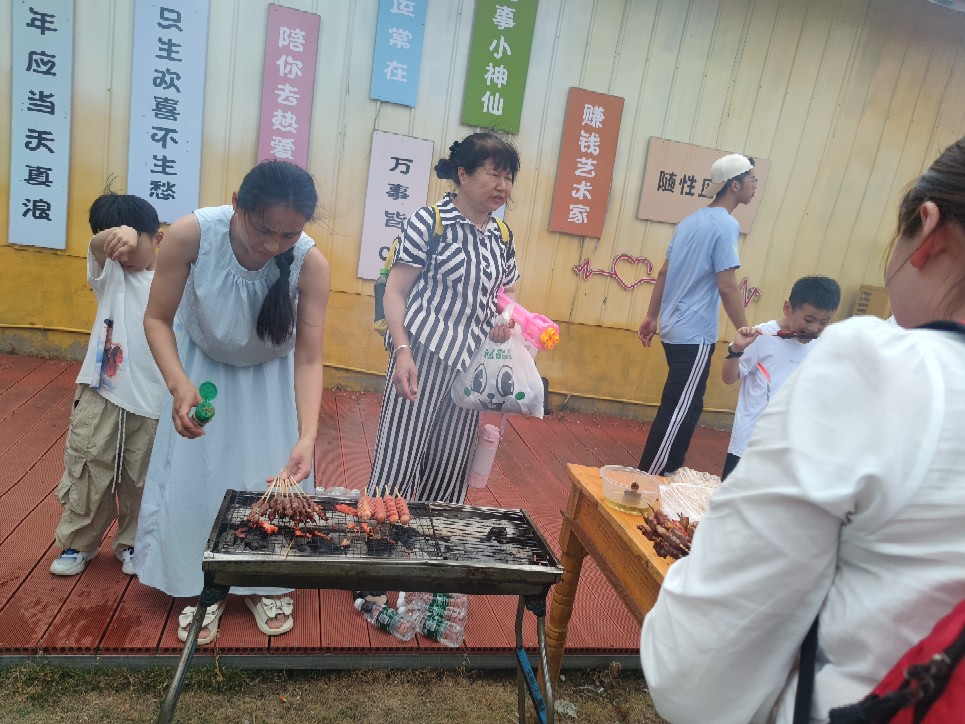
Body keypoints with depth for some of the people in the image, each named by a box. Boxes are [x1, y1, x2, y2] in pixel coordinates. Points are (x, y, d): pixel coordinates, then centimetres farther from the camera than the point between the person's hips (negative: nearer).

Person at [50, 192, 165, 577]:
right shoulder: (108, 272, 2)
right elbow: (97, 246, -22)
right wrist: (114, 236, -45)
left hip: (152, 401, 0)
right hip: (101, 393, 1)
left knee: (142, 479, 12)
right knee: (87, 471, 11)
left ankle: (132, 543, 32)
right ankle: (77, 543, 31)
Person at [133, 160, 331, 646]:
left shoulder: (311, 263, -33)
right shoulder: (191, 233, -33)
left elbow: (309, 360, -29)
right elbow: (158, 319, -21)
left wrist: (306, 437, -41)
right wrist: (180, 384, -38)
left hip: (270, 375, 0)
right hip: (202, 365, 1)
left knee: (269, 476, 4)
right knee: (195, 477, 5)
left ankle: (265, 584, 28)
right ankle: (203, 588, 27)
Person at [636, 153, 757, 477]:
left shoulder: (692, 219, 13)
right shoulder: (726, 225, -13)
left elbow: (664, 272, 15)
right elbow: (727, 287, -19)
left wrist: (651, 317, 21)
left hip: (674, 329, 9)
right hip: (695, 335, -9)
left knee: (685, 406, 19)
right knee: (678, 410, -2)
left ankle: (670, 471, 28)